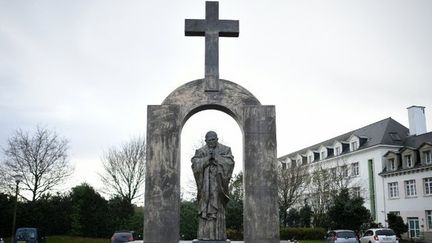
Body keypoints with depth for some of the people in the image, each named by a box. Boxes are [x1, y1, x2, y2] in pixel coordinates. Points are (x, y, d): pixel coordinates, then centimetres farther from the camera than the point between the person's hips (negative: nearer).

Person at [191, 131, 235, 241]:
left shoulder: (225, 150, 8)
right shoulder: (201, 151, 10)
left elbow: (230, 162, -7)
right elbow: (195, 163, -5)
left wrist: (216, 157, -13)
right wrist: (208, 158, -14)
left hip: (218, 181, 0)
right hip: (205, 183, 1)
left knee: (218, 207, -4)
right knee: (205, 207, -5)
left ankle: (219, 235, -2)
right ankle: (205, 234, -4)